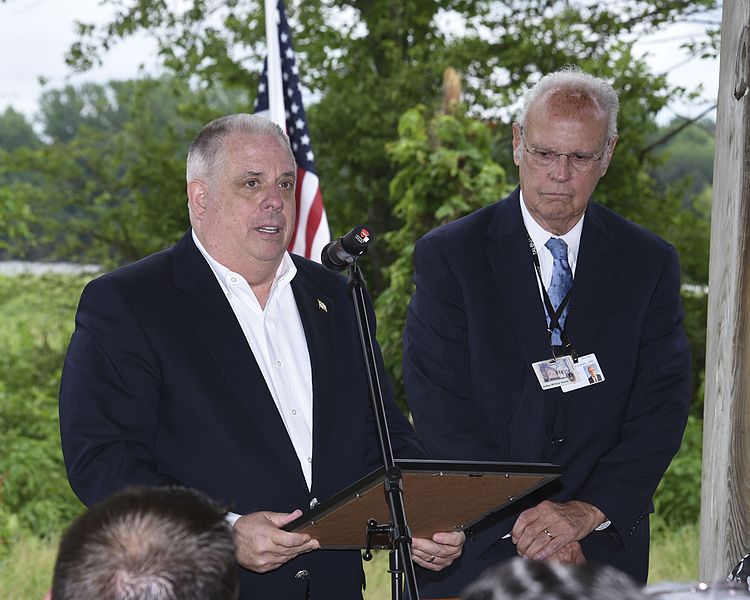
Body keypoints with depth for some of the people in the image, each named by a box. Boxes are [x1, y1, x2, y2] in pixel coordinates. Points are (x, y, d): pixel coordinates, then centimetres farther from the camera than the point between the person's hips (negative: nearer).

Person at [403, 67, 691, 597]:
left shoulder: (650, 263, 3)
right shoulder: (448, 254, -4)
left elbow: (662, 408, -3)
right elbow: (438, 409, -10)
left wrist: (589, 510, -16)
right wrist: (519, 520, -17)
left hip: (603, 550, 2)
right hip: (475, 549, -2)